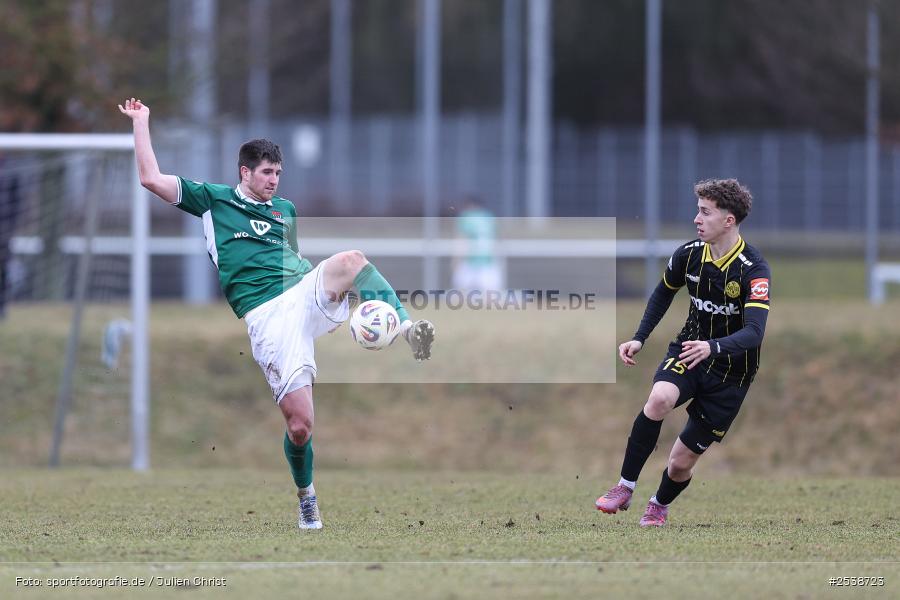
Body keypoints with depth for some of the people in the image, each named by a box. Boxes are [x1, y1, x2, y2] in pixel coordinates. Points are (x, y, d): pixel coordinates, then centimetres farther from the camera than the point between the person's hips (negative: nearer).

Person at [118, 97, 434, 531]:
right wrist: (141, 122, 5)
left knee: (352, 260, -30)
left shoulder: (285, 210, 27)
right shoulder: (212, 199, 13)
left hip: (308, 292, 4)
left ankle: (407, 330, -33)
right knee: (299, 425, -11)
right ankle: (306, 496, 14)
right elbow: (151, 179, 4)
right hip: (266, 314, -4)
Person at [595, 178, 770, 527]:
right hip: (688, 353, 3)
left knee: (681, 464, 0)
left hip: (730, 372, -3)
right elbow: (664, 292, 15)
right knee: (660, 399, -33)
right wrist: (639, 338, 5)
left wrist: (711, 347, -50)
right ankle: (625, 488, -21)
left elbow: (753, 334, -33)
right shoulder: (689, 255, -7)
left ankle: (660, 504, 36)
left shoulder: (754, 270, -23)